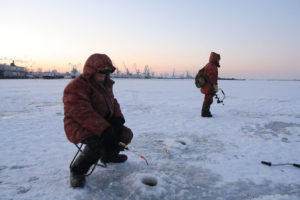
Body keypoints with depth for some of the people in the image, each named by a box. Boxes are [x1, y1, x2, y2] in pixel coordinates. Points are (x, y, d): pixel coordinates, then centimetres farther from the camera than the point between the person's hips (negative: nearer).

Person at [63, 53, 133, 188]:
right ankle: (77, 170, -8)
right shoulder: (76, 87, -19)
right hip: (80, 128, -8)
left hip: (104, 125, 9)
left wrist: (117, 119, -8)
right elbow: (83, 114, -30)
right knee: (99, 143, -36)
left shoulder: (105, 85, 10)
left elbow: (113, 103, 14)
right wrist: (104, 130, -37)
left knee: (126, 134, 2)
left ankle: (109, 155, 31)